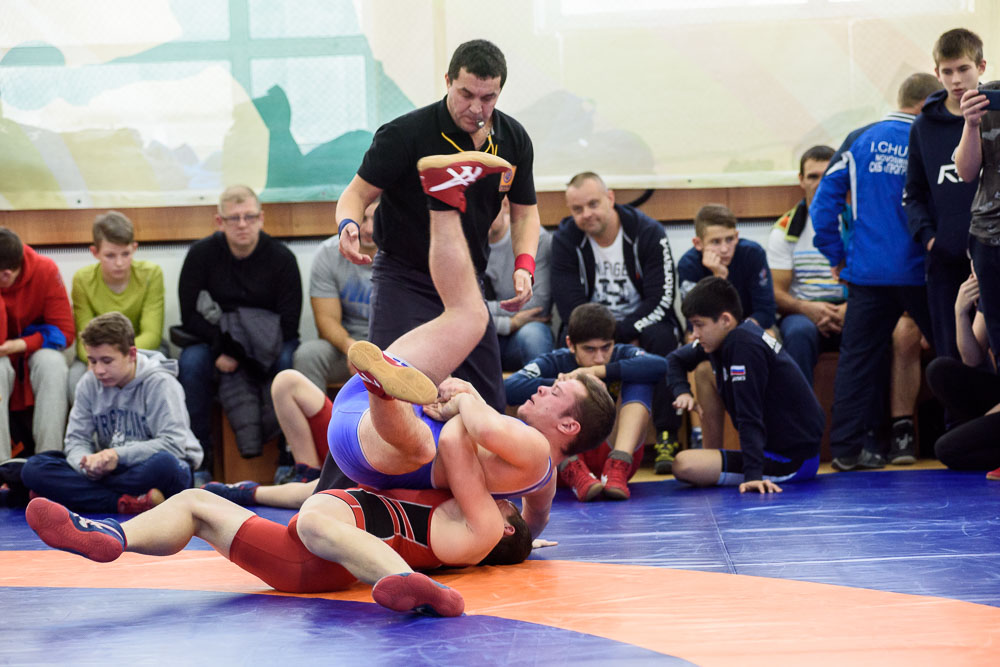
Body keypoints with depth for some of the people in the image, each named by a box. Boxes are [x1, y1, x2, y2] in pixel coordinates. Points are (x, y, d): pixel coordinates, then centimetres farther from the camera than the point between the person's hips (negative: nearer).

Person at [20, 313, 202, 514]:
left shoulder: (160, 383, -10)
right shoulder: (89, 384, 5)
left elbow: (174, 443, -19)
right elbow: (76, 440, 2)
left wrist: (119, 456, -29)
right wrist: (88, 465, -22)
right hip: (109, 471, 5)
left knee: (164, 464, -42)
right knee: (34, 468, -17)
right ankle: (126, 504, -31)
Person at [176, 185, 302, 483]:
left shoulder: (281, 257, -7)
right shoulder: (201, 254, -3)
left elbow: (289, 324, -10)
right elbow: (189, 317, -5)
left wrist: (239, 351, -19)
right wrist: (223, 344, -22)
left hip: (267, 346, -1)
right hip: (214, 341, 1)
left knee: (289, 360, -34)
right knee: (191, 361, -31)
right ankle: (198, 464, -26)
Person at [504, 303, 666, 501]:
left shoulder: (622, 355, 3)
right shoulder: (555, 363, 0)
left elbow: (660, 366, -21)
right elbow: (509, 389, -20)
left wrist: (599, 371, -25)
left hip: (611, 451, 0)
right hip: (565, 459, 0)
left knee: (640, 381, -12)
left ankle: (617, 468, -32)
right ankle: (573, 470, -38)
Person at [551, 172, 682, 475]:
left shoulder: (648, 232, -12)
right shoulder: (565, 239, -8)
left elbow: (662, 299, -16)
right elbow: (571, 309, -11)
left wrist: (619, 333, -23)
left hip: (640, 322, -1)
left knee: (662, 337, -33)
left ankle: (667, 438, -26)